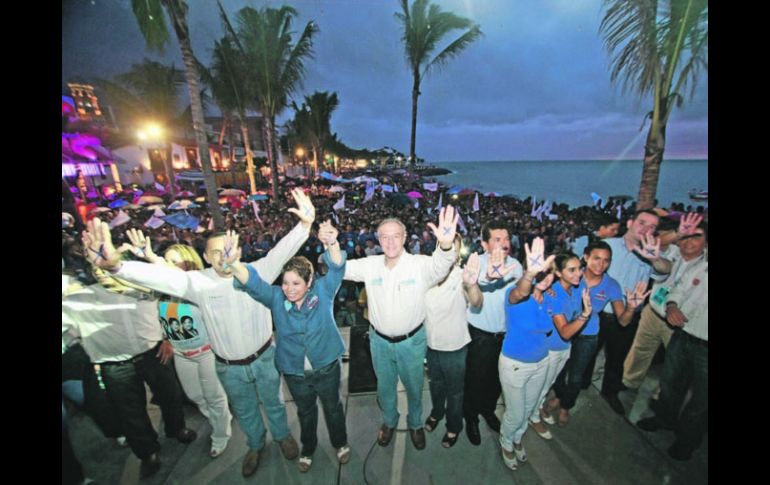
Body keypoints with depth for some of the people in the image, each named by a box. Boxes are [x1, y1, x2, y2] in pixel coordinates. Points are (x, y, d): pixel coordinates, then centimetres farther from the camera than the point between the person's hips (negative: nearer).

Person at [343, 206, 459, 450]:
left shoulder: (419, 264, -20)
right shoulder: (370, 265, -9)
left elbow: (440, 267, -38)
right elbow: (340, 268, -11)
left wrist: (446, 245, -62)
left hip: (412, 341, -2)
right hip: (379, 341, 2)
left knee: (414, 387, 22)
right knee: (385, 387, 25)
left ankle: (415, 423, 53)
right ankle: (389, 421, 55)